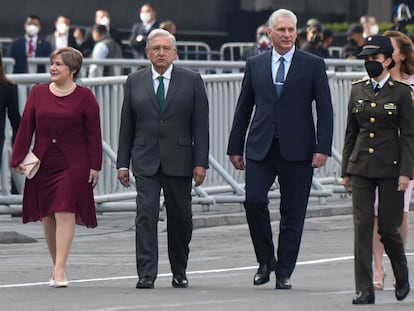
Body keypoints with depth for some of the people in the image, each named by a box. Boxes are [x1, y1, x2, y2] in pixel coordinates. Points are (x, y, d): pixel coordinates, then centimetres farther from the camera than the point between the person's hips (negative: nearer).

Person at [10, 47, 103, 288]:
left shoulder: (85, 97, 0)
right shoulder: (38, 93, 7)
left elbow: (94, 134, 0)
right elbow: (26, 127, 7)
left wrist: (95, 166, -3)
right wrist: (19, 158, 1)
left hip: (73, 165, -4)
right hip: (43, 164, 4)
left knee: (65, 213, -11)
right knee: (47, 216, 7)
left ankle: (60, 270, -13)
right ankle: (57, 265, 18)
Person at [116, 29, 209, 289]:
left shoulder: (191, 81, 4)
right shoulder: (135, 81, 8)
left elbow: (201, 125, 1)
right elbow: (127, 125, 10)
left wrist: (201, 162, -5)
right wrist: (123, 163, 5)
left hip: (178, 161, 0)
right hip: (145, 162, 0)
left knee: (180, 218, 6)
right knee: (146, 215, -10)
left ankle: (180, 272, 21)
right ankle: (146, 274, -11)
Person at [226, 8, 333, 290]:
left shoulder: (313, 65, 4)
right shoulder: (255, 65, 10)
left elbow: (325, 109, 1)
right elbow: (244, 108, 14)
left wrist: (323, 148, -9)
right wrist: (236, 147, 10)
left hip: (297, 150, -1)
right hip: (261, 148, 1)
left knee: (293, 214, 1)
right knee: (254, 200, -14)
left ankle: (284, 272, 10)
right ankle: (266, 260, 5)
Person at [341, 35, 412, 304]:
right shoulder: (358, 90, 8)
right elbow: (351, 133, 13)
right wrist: (346, 170, 11)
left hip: (390, 167, -3)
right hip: (361, 167, 3)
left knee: (388, 228, 1)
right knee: (362, 227, -4)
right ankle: (365, 290, -3)